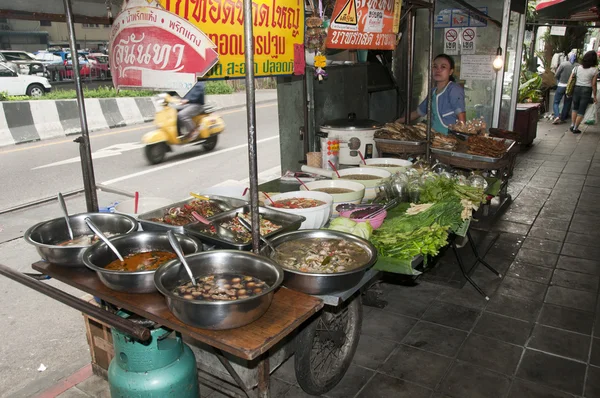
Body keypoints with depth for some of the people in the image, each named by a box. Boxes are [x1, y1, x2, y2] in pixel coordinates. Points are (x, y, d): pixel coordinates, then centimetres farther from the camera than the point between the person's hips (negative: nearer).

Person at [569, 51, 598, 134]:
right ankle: (575, 128, 8)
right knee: (581, 111, 6)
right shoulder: (594, 70, -8)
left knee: (575, 108, 20)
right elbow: (593, 84, -7)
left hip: (576, 89, 3)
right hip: (587, 90, -3)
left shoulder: (577, 68, 0)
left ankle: (572, 125, 20)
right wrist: (594, 96, 0)